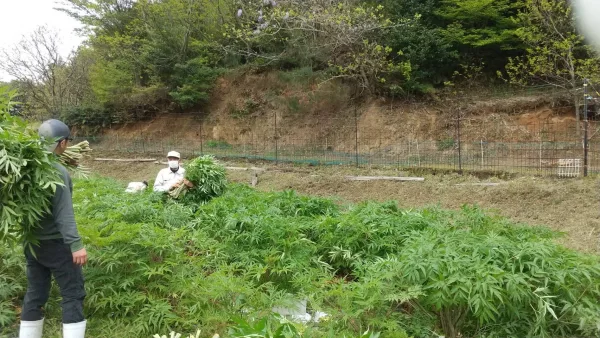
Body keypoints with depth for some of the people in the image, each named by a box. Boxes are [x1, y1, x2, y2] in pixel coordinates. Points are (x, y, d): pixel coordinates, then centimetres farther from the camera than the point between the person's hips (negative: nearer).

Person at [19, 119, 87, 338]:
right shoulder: (56, 171, -19)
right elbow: (63, 213, -23)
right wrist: (76, 244, -23)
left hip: (32, 241, 8)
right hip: (55, 242, -8)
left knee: (35, 294, 15)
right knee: (73, 294, 0)